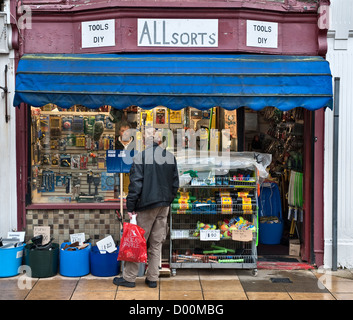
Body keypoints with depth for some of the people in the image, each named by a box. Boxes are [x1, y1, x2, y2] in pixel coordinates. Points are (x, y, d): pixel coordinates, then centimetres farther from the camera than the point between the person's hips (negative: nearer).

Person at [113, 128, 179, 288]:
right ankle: (152, 278, 17)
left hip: (146, 206, -5)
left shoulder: (141, 157, -11)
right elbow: (175, 183, 10)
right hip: (164, 206, 5)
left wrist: (130, 206, -9)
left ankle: (129, 278, 12)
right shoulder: (171, 157, 5)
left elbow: (135, 184, -14)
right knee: (156, 243, 11)